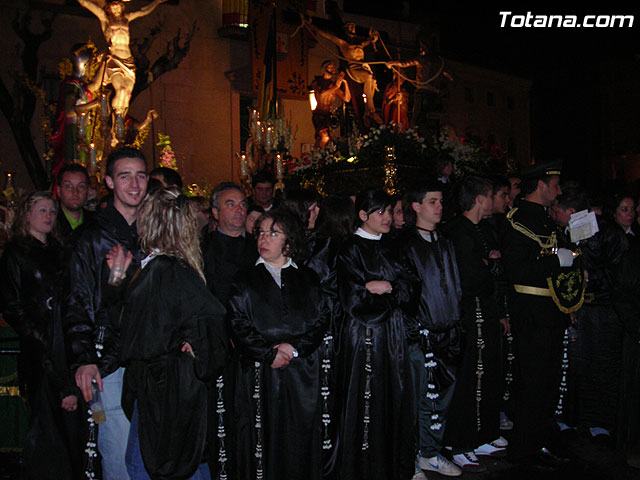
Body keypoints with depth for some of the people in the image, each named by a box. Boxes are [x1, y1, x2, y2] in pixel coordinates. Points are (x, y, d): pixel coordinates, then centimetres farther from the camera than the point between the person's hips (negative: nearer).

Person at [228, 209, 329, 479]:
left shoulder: (308, 279, 10)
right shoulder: (246, 280, 7)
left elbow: (321, 320, 4)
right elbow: (238, 325, -2)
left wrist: (295, 347, -11)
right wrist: (269, 354, -11)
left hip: (301, 374, 1)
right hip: (260, 374, -1)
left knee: (299, 443, 5)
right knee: (264, 440, 1)